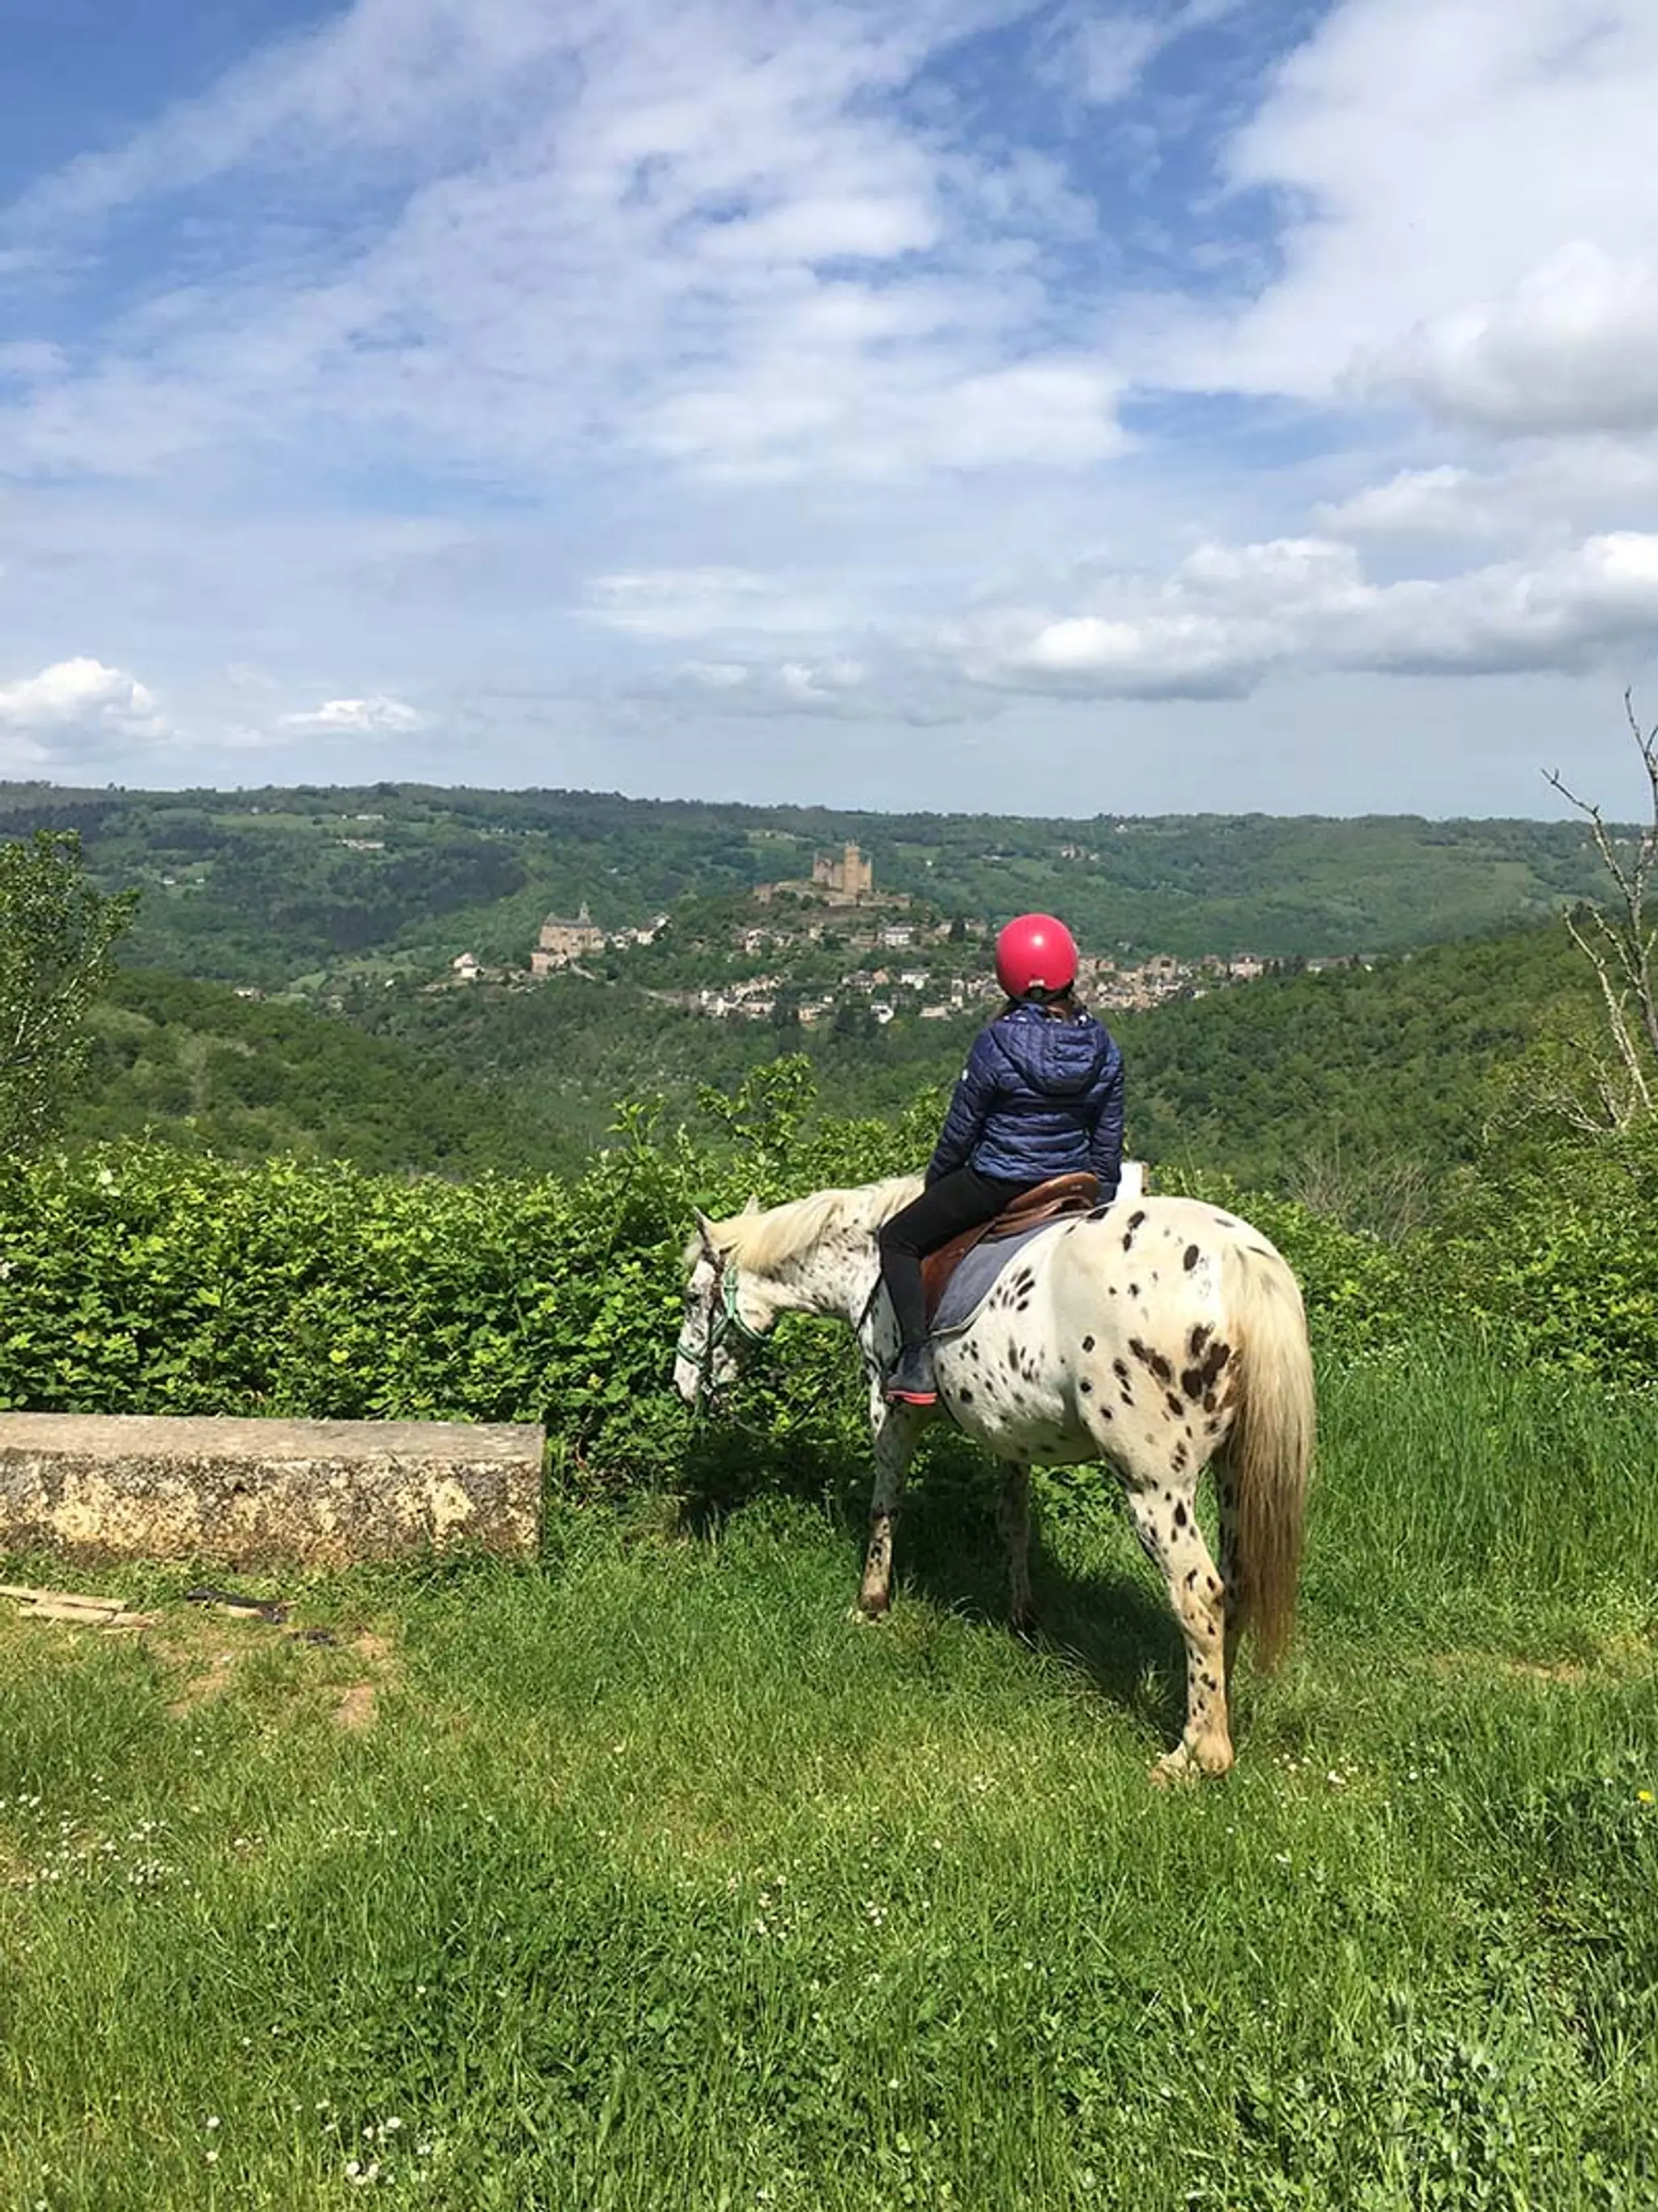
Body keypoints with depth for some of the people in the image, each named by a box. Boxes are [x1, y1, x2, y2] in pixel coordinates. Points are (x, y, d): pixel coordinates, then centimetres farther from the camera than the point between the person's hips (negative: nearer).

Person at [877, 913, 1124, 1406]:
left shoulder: (997, 1042, -15)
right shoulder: (1103, 1046, -1)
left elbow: (961, 1129, -6)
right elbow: (1109, 1140, 5)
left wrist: (935, 1181, 11)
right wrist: (1102, 1202, 18)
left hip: (994, 1183, -5)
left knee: (899, 1239, 12)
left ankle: (917, 1363, 0)